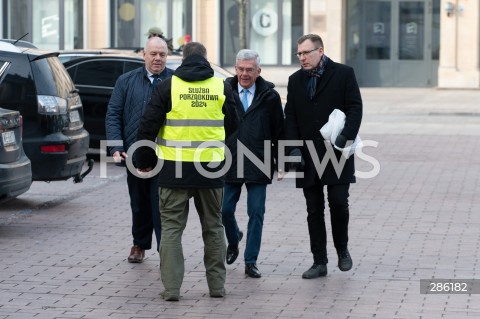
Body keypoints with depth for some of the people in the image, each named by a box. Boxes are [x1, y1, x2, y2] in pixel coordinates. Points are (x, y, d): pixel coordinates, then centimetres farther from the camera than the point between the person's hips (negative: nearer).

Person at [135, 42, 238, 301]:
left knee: (171, 227, 5)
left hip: (175, 169, -2)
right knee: (213, 227, 15)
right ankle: (217, 285, 18)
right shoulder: (221, 87, 2)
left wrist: (145, 160, 9)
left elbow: (148, 126, -4)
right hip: (212, 169, 2)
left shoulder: (168, 86, -4)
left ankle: (171, 287, -1)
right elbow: (231, 125, 14)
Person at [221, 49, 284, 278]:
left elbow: (279, 131, 6)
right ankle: (233, 240, 36)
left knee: (256, 213, 0)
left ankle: (251, 261, 9)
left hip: (258, 165, -1)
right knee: (225, 210, 4)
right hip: (229, 163, 1)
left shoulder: (269, 96, 1)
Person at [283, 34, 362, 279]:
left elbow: (355, 108, -6)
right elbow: (290, 118, 8)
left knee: (338, 203, -10)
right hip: (308, 156, 4)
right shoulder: (295, 80, 11)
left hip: (336, 153, -3)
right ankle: (319, 262, 10)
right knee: (314, 210, 5)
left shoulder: (344, 74, -1)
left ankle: (342, 249, 15)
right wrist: (294, 148, -4)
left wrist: (345, 136, -20)